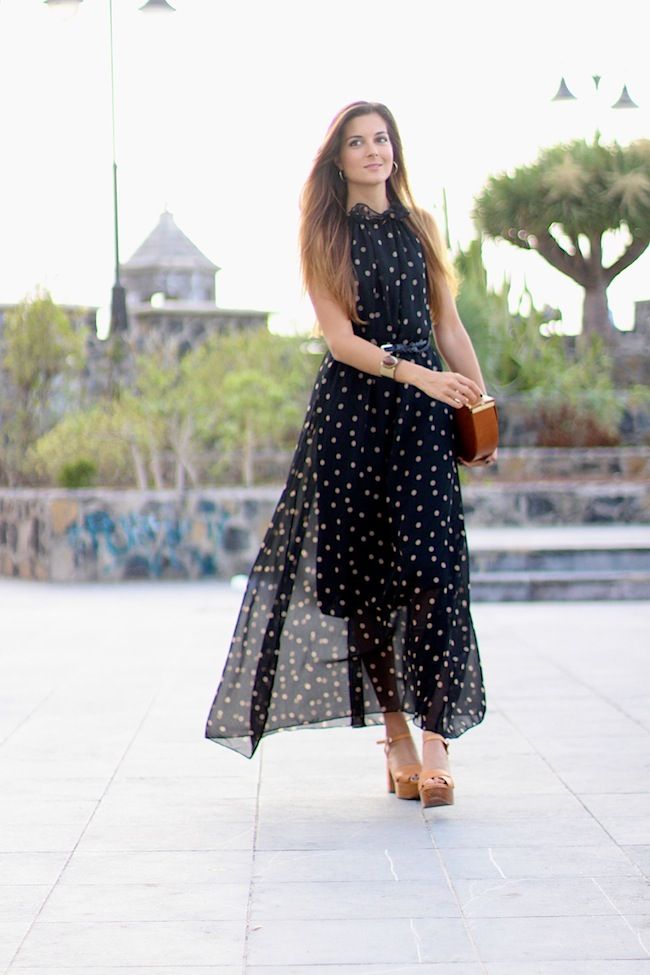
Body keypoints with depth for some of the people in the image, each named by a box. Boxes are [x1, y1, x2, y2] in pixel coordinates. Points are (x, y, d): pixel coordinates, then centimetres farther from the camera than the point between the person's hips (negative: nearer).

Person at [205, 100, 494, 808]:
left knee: (430, 565, -13)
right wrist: (419, 374, -16)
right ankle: (394, 731, 7)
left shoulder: (420, 227, 14)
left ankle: (435, 735, -15)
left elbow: (449, 326, 16)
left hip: (424, 412, 1)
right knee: (361, 571, -2)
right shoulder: (324, 236, 5)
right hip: (350, 409, -1)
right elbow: (340, 336, -4)